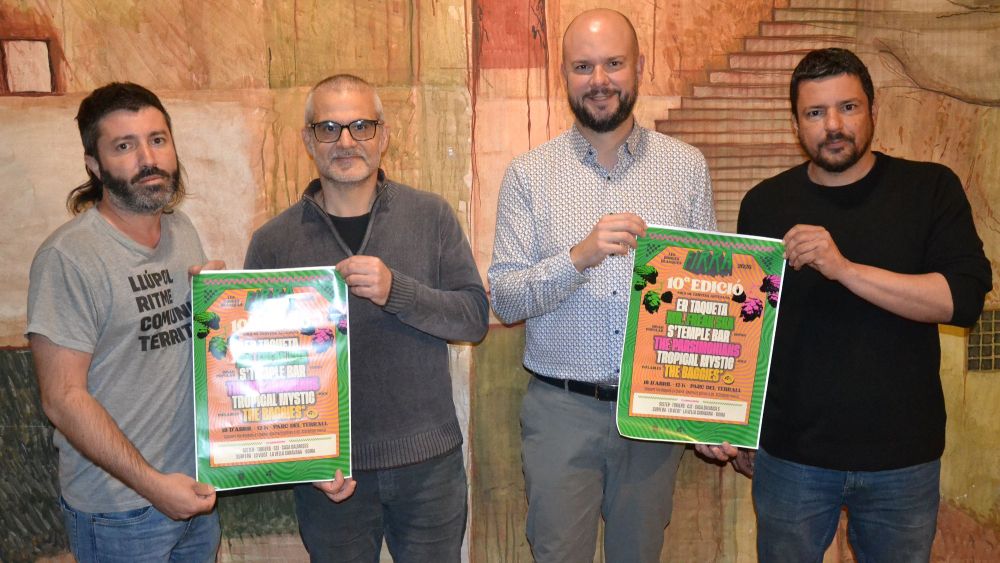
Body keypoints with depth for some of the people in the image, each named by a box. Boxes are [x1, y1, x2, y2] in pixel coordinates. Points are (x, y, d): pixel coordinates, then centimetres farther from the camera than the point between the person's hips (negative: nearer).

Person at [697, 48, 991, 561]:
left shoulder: (931, 189, -3)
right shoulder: (765, 204, 1)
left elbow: (964, 298, -15)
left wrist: (844, 268, -26)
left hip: (903, 456, 0)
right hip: (790, 453, 1)